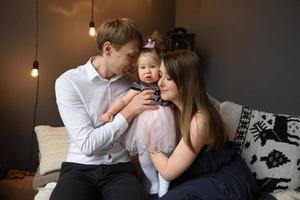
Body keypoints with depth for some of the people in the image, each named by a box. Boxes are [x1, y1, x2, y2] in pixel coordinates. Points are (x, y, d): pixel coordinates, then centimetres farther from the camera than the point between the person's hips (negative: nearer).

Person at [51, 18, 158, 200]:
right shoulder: (68, 82, -6)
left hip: (120, 168, 3)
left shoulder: (130, 84, 6)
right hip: (80, 167, -2)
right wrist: (129, 112, -13)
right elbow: (87, 144, -14)